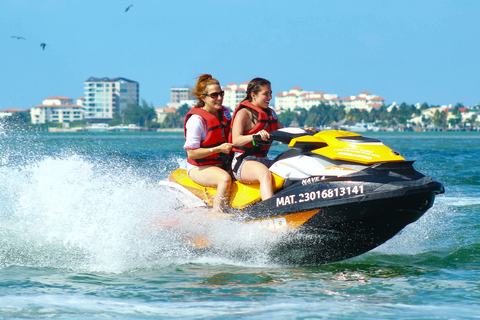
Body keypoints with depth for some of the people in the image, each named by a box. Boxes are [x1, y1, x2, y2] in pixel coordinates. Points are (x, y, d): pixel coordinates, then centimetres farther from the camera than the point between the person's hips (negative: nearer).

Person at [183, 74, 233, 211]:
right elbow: (191, 153, -18)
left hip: (222, 165, 7)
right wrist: (218, 149, -22)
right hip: (199, 168, -7)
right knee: (225, 178, -35)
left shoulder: (225, 112, 8)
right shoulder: (196, 119, -15)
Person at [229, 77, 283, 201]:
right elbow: (235, 140, -20)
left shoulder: (270, 113, 19)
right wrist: (255, 136, -38)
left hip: (264, 160, 8)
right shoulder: (244, 113, -6)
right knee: (265, 174, -39)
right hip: (243, 161, -8)